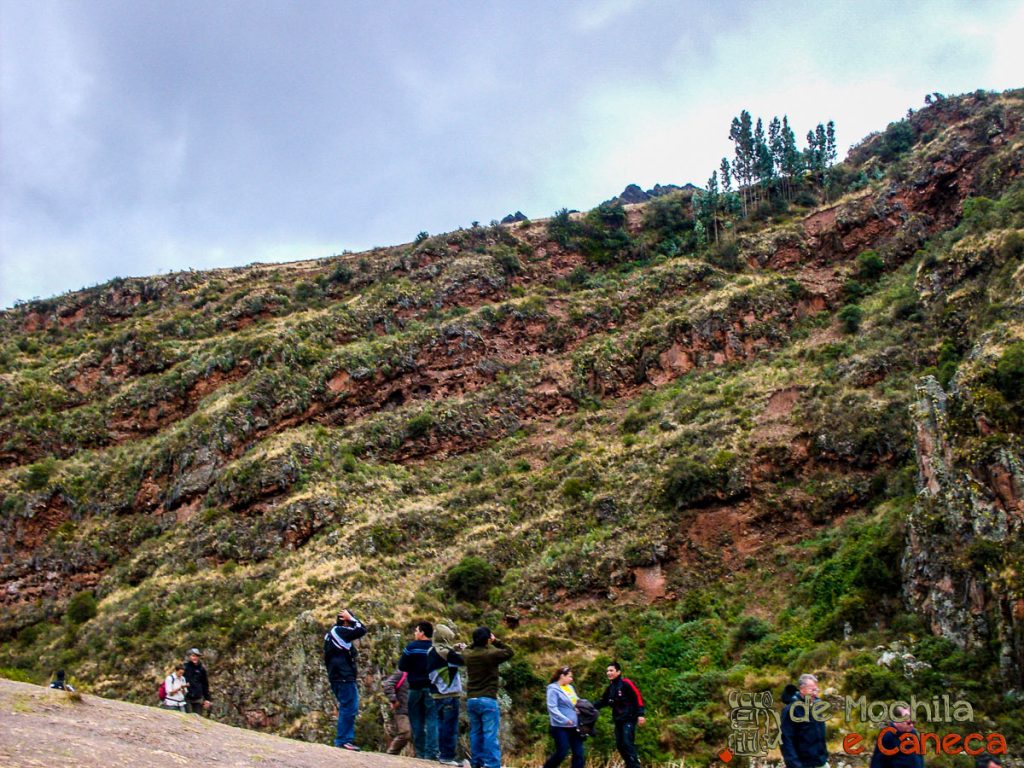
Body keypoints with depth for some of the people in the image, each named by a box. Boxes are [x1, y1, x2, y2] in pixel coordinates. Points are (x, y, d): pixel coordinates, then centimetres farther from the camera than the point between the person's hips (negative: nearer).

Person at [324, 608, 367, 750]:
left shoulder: (331, 633, 19)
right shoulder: (340, 631, -12)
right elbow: (361, 630, -16)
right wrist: (351, 618, -7)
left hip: (337, 677, 11)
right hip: (344, 677, -11)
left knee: (347, 708, 15)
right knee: (349, 708, -8)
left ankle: (346, 739, 18)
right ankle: (343, 740, -8)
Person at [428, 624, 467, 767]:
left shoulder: (432, 651, 11)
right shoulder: (444, 651, -16)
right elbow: (462, 661, -15)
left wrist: (455, 649, 10)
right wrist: (462, 651, 2)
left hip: (437, 694, 9)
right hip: (448, 694, -9)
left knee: (442, 724, 17)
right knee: (450, 726, -3)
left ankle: (442, 752, 24)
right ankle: (448, 756, -2)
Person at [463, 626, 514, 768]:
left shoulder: (468, 654, 4)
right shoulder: (492, 654, -11)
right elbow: (509, 652, 4)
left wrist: (476, 643, 16)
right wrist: (496, 641, 8)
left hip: (471, 700, 6)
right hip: (487, 699, -6)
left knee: (475, 733, 12)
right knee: (490, 734, -6)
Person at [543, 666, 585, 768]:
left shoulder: (570, 687, 14)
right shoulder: (553, 689, -9)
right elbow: (552, 708, -17)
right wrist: (565, 719, -24)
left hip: (574, 726, 7)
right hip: (561, 727, -7)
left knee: (579, 753, 4)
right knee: (562, 753, -3)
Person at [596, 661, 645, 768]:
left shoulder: (626, 683, -11)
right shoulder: (610, 687, 13)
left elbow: (638, 697, -15)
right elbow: (603, 701, 18)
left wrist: (640, 714, -22)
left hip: (629, 719, -8)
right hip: (618, 720, 8)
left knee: (628, 744, -14)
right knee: (620, 745, 8)